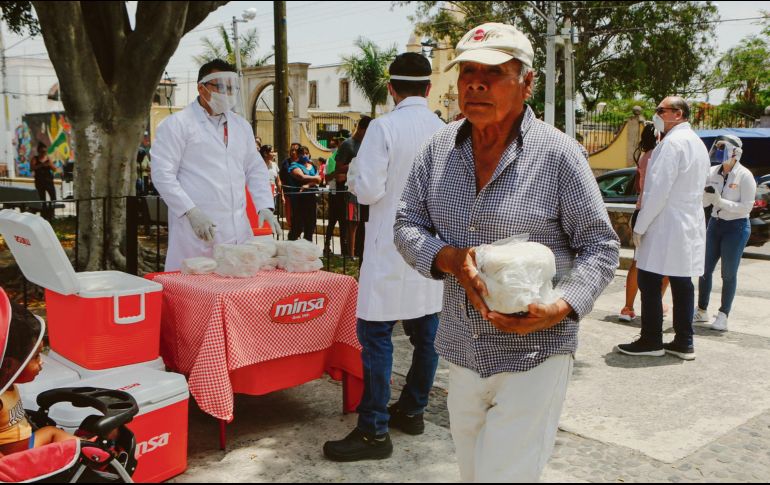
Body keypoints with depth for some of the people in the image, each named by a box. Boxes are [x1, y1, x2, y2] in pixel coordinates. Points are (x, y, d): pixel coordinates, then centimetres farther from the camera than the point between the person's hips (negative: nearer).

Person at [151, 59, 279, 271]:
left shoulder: (242, 126, 18)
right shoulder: (177, 124, -1)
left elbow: (255, 168, 21)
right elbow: (162, 173, -8)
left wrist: (264, 206, 6)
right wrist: (191, 212, -17)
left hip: (238, 230, 6)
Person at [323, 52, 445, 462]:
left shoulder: (384, 127, -12)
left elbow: (368, 190, -15)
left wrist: (352, 176, 7)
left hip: (392, 249, -6)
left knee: (375, 334, -2)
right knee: (425, 333, 14)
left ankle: (373, 431, -1)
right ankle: (412, 411, 28)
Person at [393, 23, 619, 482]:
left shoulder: (558, 153, -11)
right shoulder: (440, 147, 1)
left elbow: (600, 247, -7)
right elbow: (407, 226, 4)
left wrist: (561, 308, -24)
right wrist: (451, 258, -17)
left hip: (535, 354, -5)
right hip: (463, 353, 5)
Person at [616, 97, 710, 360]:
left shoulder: (672, 143, -14)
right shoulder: (697, 143, 17)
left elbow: (658, 189, -19)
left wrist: (640, 227, -13)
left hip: (666, 228, -9)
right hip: (690, 227, 9)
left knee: (649, 284, -2)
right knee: (682, 284, 10)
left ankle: (651, 341, 3)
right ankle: (684, 343, 14)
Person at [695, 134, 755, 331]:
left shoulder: (745, 176, -13)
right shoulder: (713, 172, 2)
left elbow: (747, 207, -16)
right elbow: (704, 202, 6)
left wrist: (721, 201, -23)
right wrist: (705, 194, -15)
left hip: (736, 227, -5)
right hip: (715, 224, 5)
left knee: (728, 274, 2)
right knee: (705, 269, 6)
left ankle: (722, 316, 12)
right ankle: (702, 311, 21)